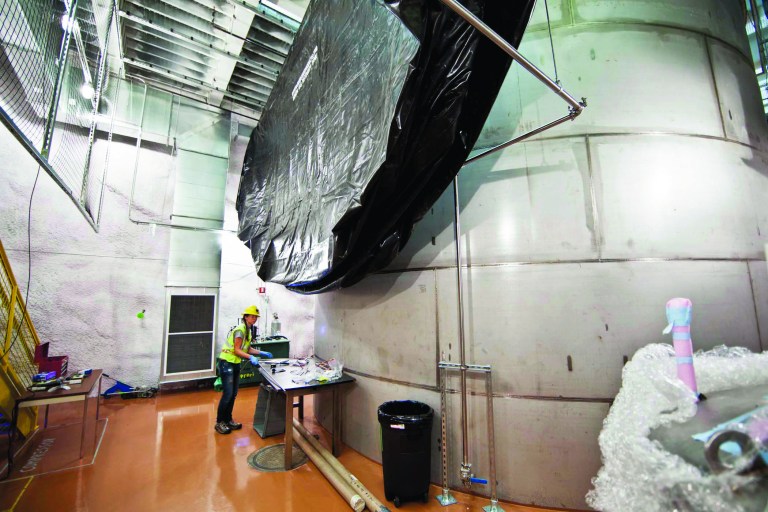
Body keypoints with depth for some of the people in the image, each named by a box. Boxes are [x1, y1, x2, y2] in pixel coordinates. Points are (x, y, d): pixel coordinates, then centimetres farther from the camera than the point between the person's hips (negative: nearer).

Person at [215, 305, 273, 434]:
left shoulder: (248, 330, 8)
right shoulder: (240, 329, -21)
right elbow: (236, 350, -23)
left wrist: (262, 353, 4)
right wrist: (251, 358, -32)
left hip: (235, 363, 9)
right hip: (226, 363, -9)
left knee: (233, 394, 13)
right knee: (227, 394, -3)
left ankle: (228, 420, 25)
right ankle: (219, 423, 11)